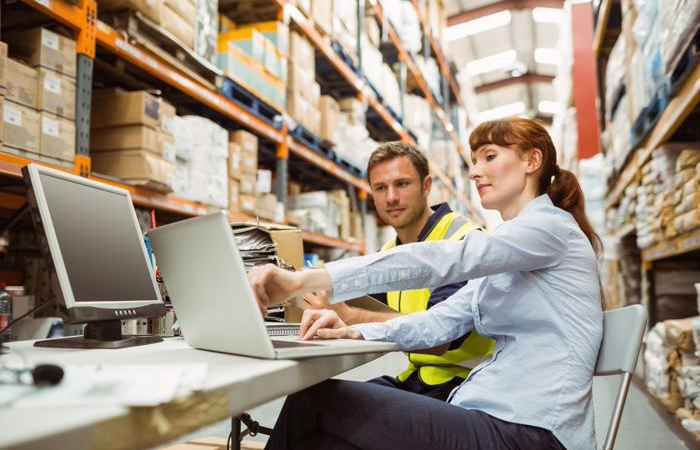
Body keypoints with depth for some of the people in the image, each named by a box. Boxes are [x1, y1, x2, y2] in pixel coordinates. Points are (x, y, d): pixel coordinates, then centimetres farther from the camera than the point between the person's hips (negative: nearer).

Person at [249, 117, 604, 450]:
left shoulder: (550, 225, -8)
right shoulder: (507, 253, 21)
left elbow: (439, 260, -23)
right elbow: (444, 319, 8)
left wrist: (302, 279, -29)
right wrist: (356, 333, -9)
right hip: (499, 415, 8)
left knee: (315, 402, -14)